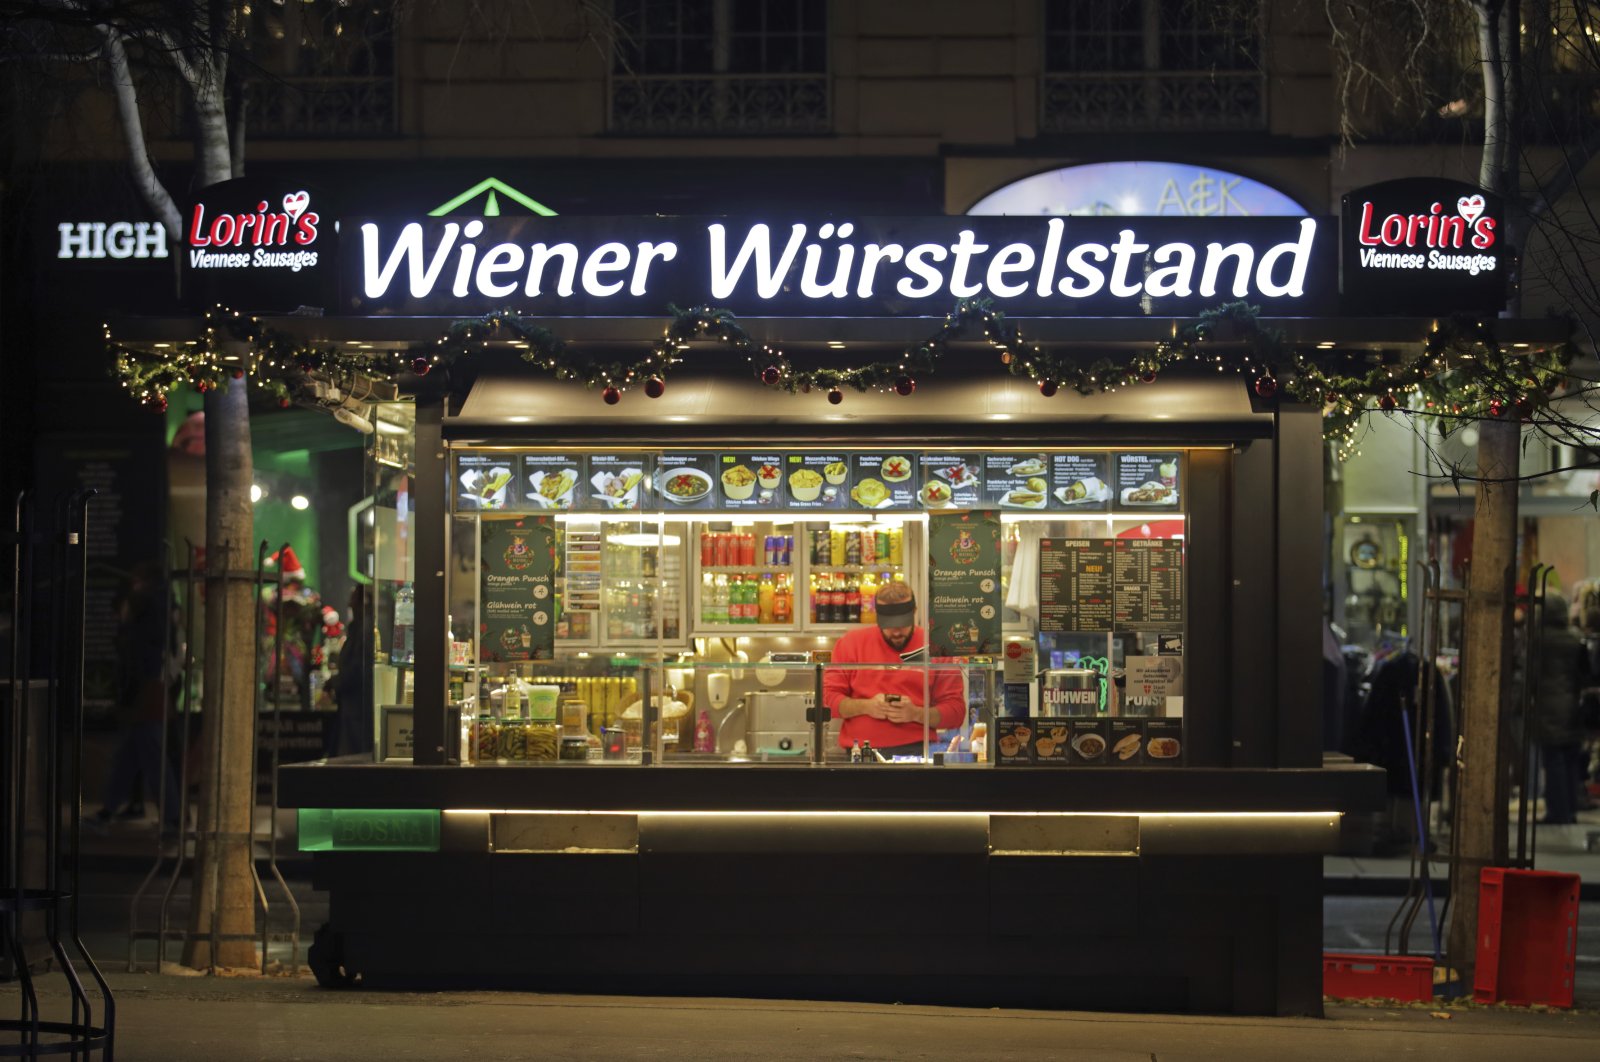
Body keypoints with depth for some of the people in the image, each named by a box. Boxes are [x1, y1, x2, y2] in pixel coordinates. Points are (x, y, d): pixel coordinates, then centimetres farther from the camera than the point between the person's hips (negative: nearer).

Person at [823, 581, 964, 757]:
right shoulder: (851, 643, 8)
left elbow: (955, 711, 6)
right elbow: (827, 697, 7)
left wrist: (917, 714, -10)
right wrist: (865, 707, -8)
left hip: (916, 753, -1)